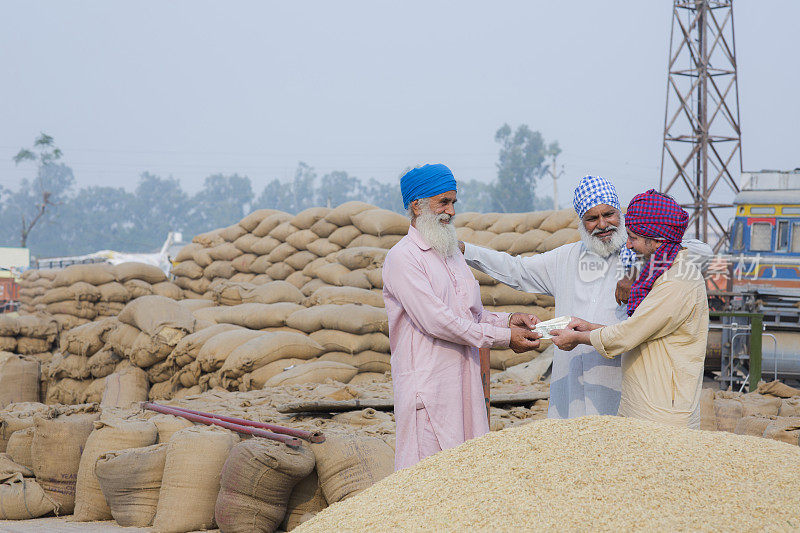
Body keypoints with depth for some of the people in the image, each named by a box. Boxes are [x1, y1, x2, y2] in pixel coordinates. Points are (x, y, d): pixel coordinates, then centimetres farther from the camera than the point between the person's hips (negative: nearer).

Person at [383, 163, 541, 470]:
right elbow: (436, 321, -17)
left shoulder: (452, 255, 19)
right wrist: (504, 337, -15)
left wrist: (508, 320, 1)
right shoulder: (402, 258, -9)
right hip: (426, 385, -8)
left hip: (465, 383, 8)